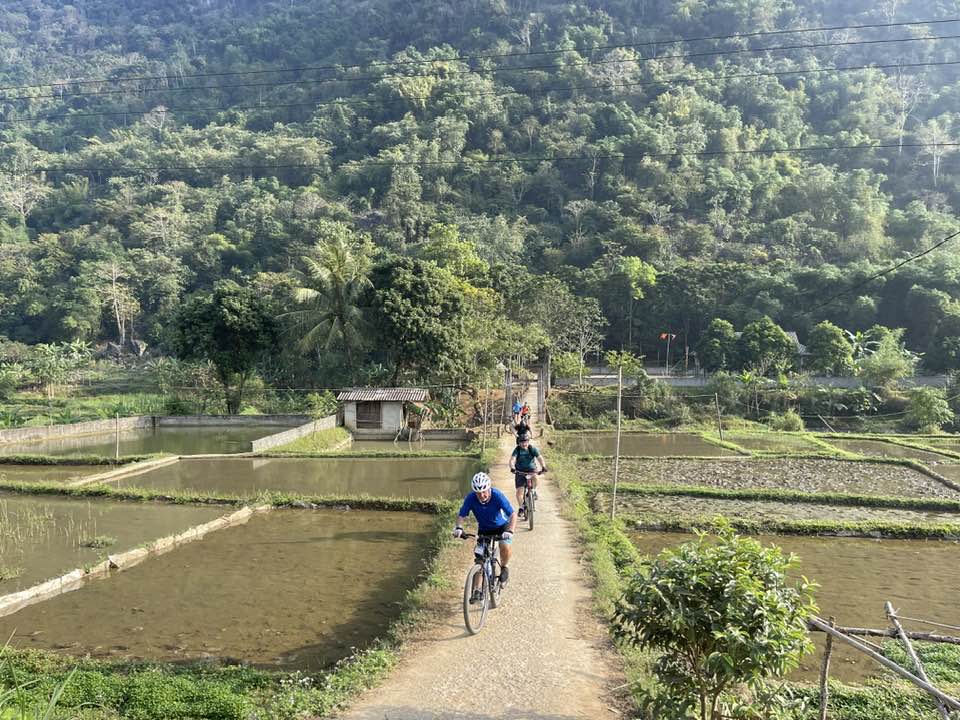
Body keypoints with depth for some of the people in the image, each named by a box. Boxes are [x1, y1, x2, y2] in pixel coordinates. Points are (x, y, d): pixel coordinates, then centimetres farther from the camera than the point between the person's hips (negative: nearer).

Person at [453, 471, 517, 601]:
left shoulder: (497, 495, -32)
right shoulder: (471, 498, -25)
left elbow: (513, 514, -35)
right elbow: (461, 515, -20)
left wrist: (509, 531, -50)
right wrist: (459, 527, -41)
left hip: (501, 526, -2)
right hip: (484, 529, 3)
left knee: (505, 547, -30)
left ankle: (504, 568, 1)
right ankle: (477, 590, 7)